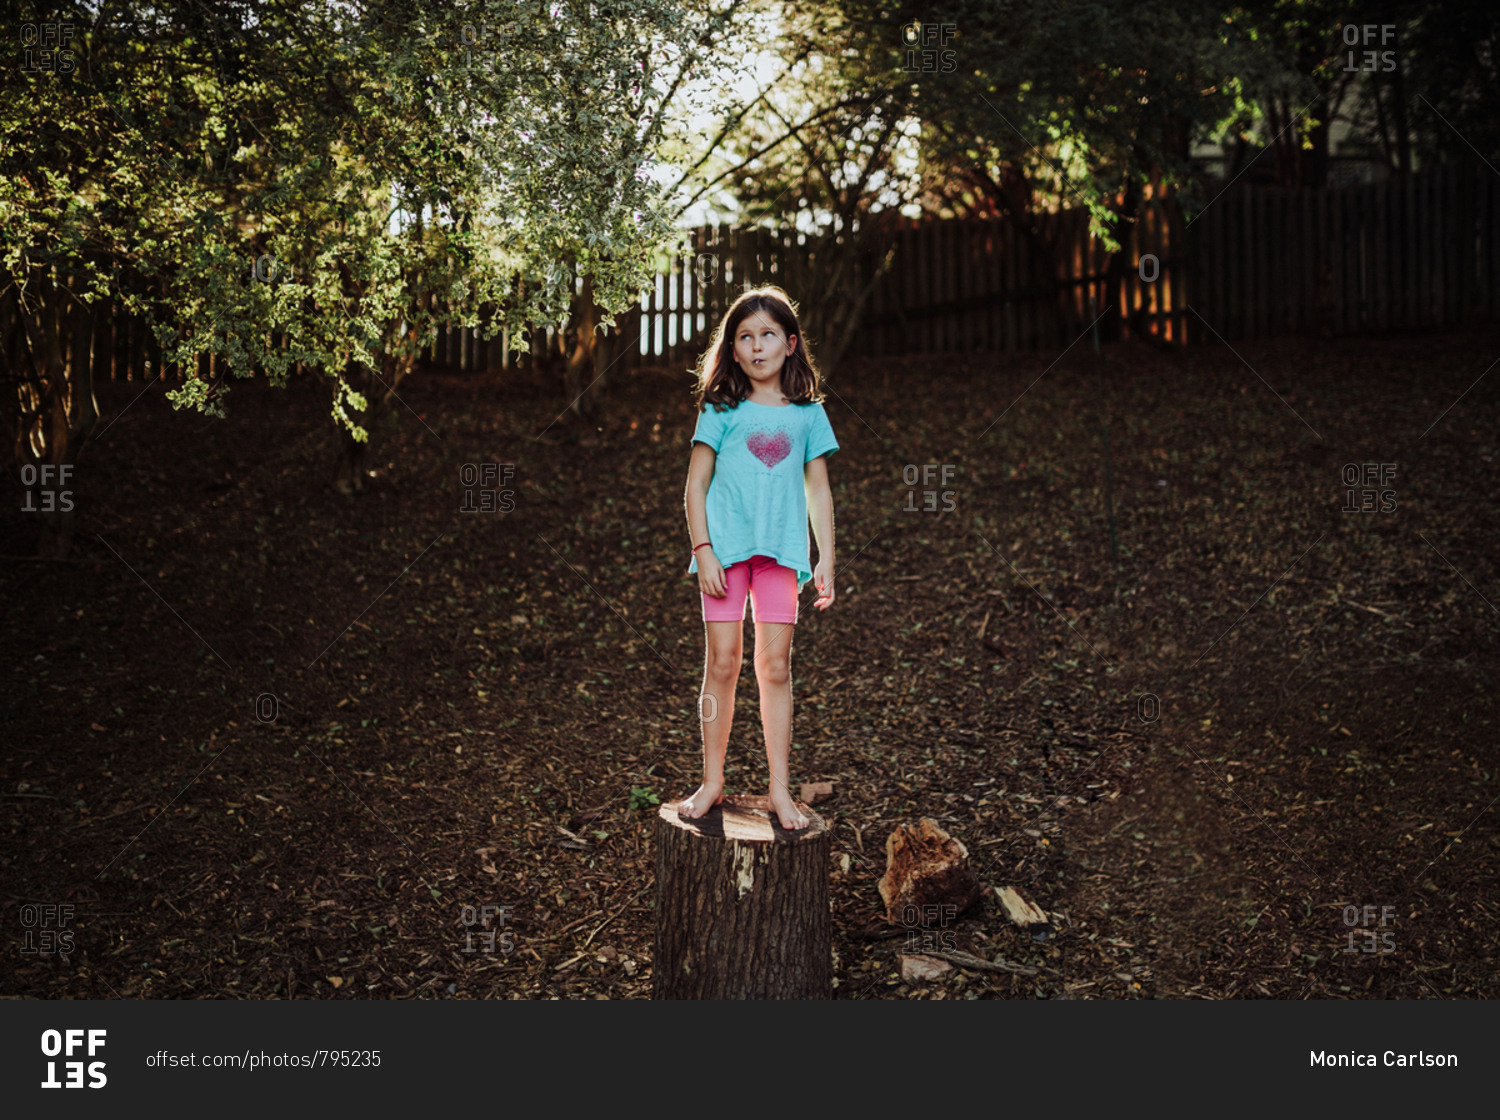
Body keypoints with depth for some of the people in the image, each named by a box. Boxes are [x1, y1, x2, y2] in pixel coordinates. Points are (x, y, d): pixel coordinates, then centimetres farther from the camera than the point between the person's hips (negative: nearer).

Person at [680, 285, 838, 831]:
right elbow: (696, 484, 3)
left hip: (781, 552, 1)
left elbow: (819, 490, 11)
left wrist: (826, 561, 5)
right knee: (722, 664, 1)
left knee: (776, 668, 2)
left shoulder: (807, 414, 10)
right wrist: (702, 550, -6)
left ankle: (780, 790, 9)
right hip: (726, 548, -1)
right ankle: (712, 782, 13)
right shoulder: (721, 411, 5)